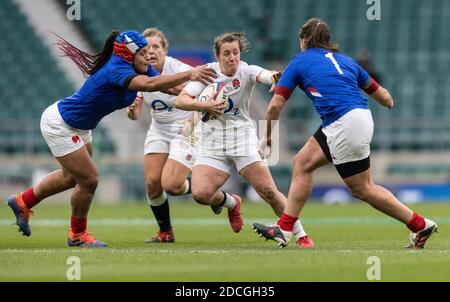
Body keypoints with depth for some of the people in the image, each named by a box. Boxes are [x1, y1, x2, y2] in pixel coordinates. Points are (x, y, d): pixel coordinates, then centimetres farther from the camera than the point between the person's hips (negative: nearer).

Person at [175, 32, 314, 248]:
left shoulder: (246, 72, -5)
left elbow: (264, 76, -29)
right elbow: (180, 101, -4)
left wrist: (276, 77, -53)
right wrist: (205, 106, -21)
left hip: (242, 139, -2)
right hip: (212, 144, 2)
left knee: (268, 190, -13)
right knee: (200, 193, -18)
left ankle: (301, 235, 2)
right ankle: (231, 202, 17)